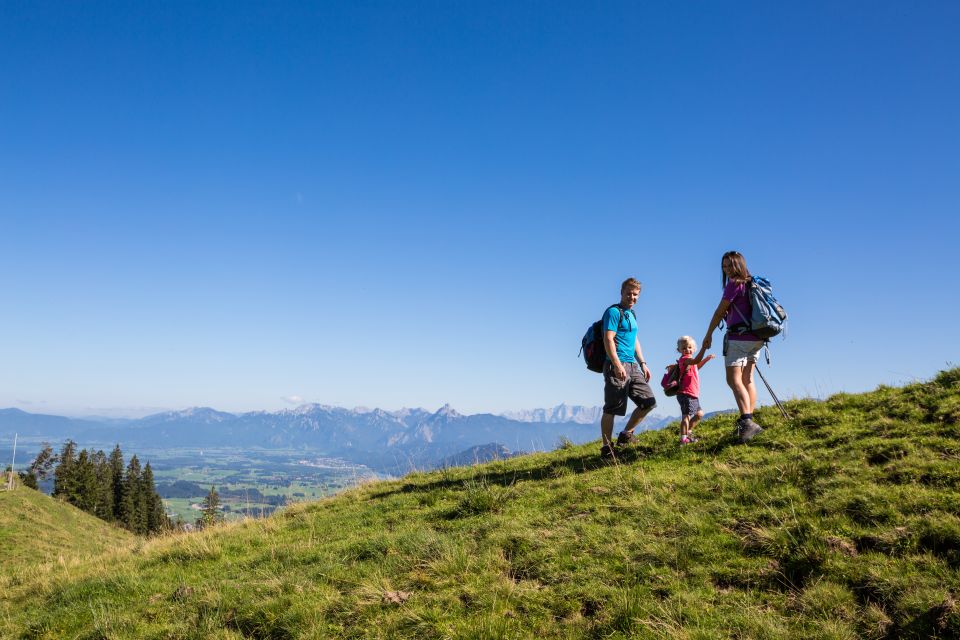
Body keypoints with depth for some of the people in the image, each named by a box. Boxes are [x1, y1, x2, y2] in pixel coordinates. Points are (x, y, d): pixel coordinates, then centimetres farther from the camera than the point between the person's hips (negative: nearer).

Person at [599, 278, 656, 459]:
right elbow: (608, 340, -16)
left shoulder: (631, 314, 21)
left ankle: (625, 435, 18)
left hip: (632, 367, 9)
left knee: (649, 402, 7)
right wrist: (617, 365, -24)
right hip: (617, 366, -9)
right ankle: (607, 448, -1)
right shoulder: (613, 312, -6)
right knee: (611, 409, -7)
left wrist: (642, 364, 22)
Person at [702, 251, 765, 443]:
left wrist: (708, 335, 4)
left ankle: (747, 421, -29)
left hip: (739, 337, -9)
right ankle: (749, 422, 12)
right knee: (747, 380, 12)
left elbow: (720, 311, -5)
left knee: (734, 380, -15)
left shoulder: (734, 284, -8)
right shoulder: (752, 284, 16)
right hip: (755, 338, 9)